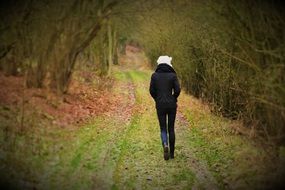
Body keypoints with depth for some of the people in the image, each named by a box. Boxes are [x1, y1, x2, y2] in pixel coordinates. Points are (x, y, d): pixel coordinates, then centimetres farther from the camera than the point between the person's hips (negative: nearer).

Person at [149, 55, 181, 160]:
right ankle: (172, 152, 15)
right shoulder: (173, 75, -5)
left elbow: (152, 90, -2)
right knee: (171, 128, 12)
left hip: (160, 105, 0)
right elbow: (177, 90, -9)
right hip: (171, 104, 0)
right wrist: (173, 99, 10)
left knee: (163, 128, 9)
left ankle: (165, 145, -20)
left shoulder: (155, 75, -2)